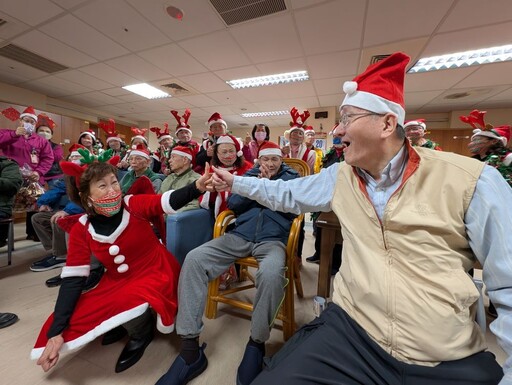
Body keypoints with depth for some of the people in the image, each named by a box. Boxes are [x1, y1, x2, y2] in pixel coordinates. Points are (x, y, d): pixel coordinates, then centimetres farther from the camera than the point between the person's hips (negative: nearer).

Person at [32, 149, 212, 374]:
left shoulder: (134, 205, -16)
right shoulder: (81, 230, -7)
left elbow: (171, 201, -33)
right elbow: (72, 279, -7)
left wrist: (198, 185, -54)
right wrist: (56, 332, -9)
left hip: (156, 275, -4)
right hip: (118, 282, 5)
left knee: (126, 304, -32)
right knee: (73, 320, -4)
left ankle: (142, 332, 6)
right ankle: (128, 320, 20)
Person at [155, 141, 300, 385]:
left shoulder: (291, 177, 14)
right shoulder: (250, 174, 22)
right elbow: (233, 205, 11)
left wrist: (269, 183, -5)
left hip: (272, 240, -2)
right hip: (239, 235, 3)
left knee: (271, 275, -37)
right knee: (194, 259, -20)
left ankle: (256, 344, -9)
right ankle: (190, 347, -12)